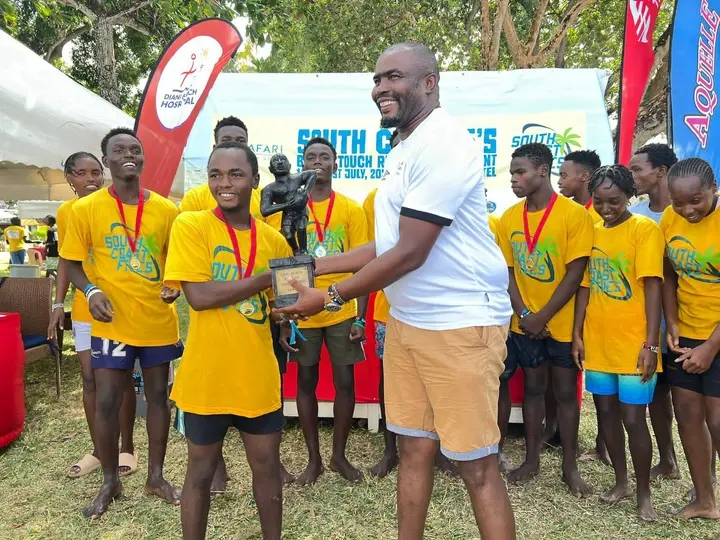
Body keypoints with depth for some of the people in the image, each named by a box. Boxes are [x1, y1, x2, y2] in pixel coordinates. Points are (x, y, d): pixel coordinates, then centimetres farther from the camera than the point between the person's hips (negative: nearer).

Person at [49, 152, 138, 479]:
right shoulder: (65, 213, 4)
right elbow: (65, 261, 10)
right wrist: (58, 305, 5)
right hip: (84, 309, 4)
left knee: (121, 379, 6)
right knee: (90, 379, 10)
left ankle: (127, 448, 21)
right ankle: (98, 449, 26)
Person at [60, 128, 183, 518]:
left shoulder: (166, 210, -1)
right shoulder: (86, 209, -5)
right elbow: (72, 263, 1)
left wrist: (175, 286, -10)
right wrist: (91, 291, -17)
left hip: (159, 321, 2)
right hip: (112, 323, -1)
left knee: (158, 396, 12)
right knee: (106, 402, 5)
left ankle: (156, 475, 30)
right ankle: (110, 482, 28)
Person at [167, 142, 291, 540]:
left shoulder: (273, 240, 1)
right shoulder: (190, 225, -10)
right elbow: (198, 296, -20)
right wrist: (270, 277, -20)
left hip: (258, 376, 3)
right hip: (206, 376, -3)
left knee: (267, 466, 17)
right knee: (201, 470, 16)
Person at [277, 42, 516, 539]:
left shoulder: (443, 143, -16)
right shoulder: (403, 150, 14)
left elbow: (410, 254, -21)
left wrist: (329, 298, -13)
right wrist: (318, 265, 13)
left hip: (461, 323, -9)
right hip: (406, 321, 9)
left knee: (476, 464, 4)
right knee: (414, 447, 18)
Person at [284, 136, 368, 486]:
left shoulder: (352, 210, 0)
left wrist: (360, 317, -5)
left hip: (342, 313, 0)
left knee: (345, 381, 6)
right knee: (306, 382, 10)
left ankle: (339, 455, 26)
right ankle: (313, 459, 26)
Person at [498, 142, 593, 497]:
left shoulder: (575, 214, -12)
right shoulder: (509, 217, 1)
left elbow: (575, 273, -13)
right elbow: (507, 270, 2)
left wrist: (543, 317, -14)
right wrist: (524, 315, -8)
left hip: (562, 323, -3)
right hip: (523, 323, 3)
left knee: (565, 392, 9)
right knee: (532, 388, 14)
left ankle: (570, 467, 25)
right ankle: (531, 459, 28)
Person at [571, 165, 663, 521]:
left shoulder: (645, 230, -7)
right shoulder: (591, 232, 8)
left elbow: (653, 288, -12)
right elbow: (584, 286, 9)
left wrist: (650, 344, -16)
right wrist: (577, 335, 6)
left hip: (633, 344, -5)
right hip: (597, 342, 5)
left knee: (633, 419, 1)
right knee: (606, 413, 14)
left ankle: (644, 493, 22)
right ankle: (621, 482, 32)